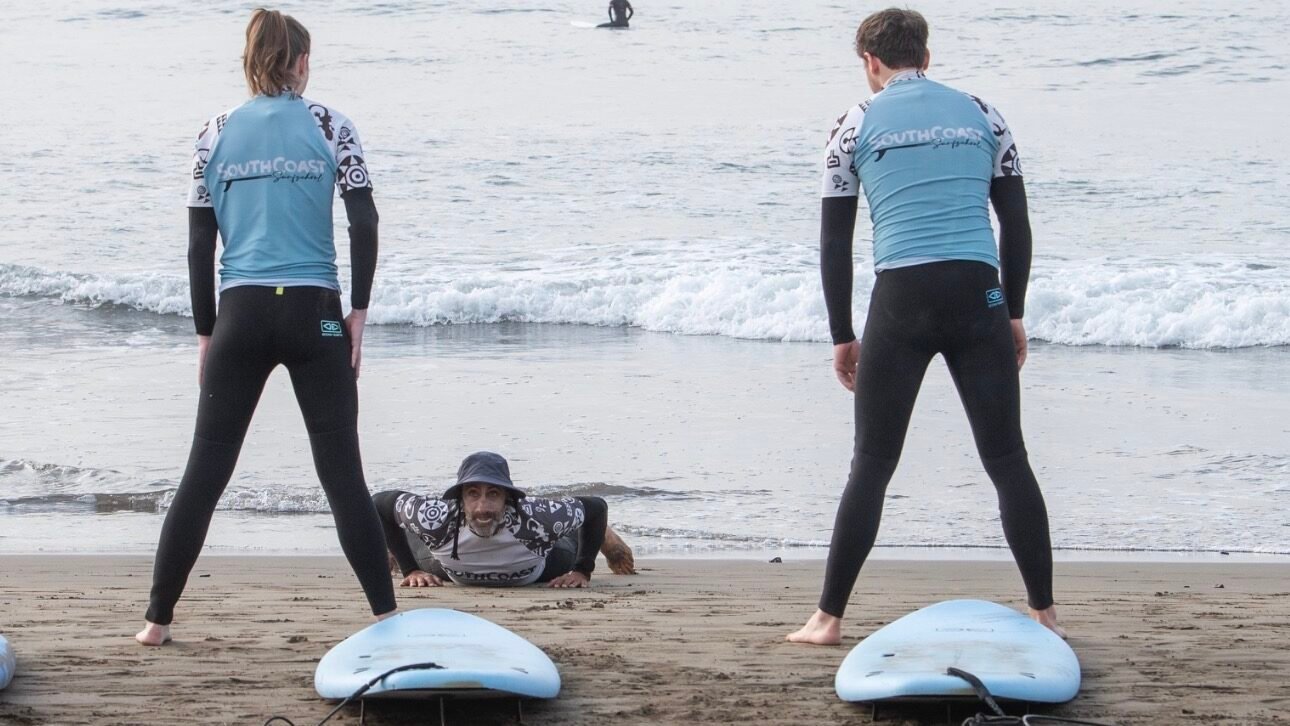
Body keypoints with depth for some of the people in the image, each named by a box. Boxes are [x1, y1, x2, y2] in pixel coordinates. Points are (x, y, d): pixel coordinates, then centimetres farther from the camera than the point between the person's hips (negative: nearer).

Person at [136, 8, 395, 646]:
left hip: (241, 313, 1)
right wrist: (359, 311, 1)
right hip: (313, 313, -1)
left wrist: (206, 332, 11)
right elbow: (364, 224, -5)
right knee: (342, 472, 3)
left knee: (204, 473, 7)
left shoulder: (216, 135, 5)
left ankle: (157, 618, 7)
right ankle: (385, 615, 0)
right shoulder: (329, 127, 1)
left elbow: (200, 243, 5)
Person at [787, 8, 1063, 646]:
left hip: (902, 302, -1)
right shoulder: (981, 115, 13)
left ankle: (829, 618, 5)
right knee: (1008, 461, 7)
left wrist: (842, 337, 12)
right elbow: (1017, 225, 13)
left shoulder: (857, 126, 7)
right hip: (978, 294, 2)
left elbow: (834, 243, 6)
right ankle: (1044, 614, 6)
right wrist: (1014, 316, 20)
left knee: (872, 466, 6)